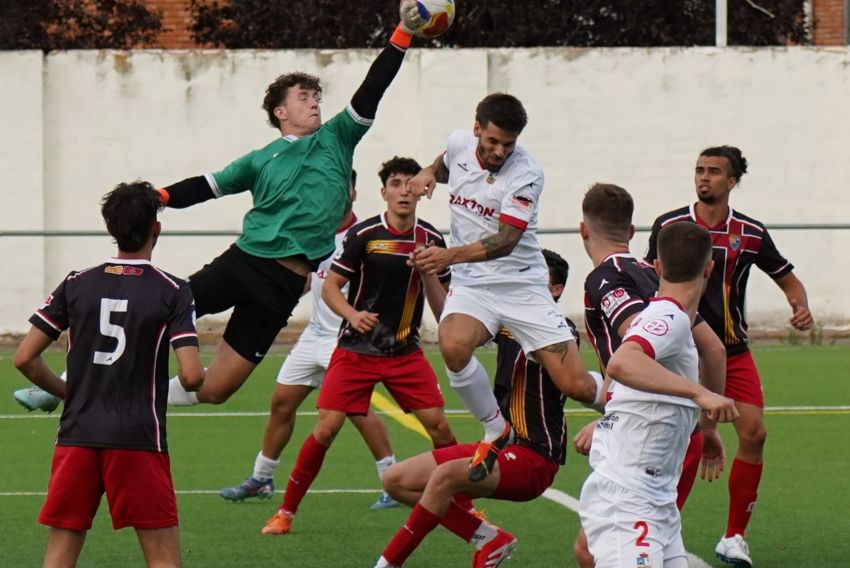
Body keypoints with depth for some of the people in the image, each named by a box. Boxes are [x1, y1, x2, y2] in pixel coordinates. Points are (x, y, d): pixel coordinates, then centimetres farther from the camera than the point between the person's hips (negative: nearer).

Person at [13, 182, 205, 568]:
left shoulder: (76, 285, 6)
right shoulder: (171, 292, -4)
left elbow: (24, 359, 5)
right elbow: (191, 376, -13)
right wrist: (198, 380, 11)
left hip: (76, 437, 3)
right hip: (139, 441, -3)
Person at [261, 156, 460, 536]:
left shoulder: (431, 240, 1)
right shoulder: (363, 234, -8)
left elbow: (442, 309, 4)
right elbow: (330, 287, -4)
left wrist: (429, 271, -14)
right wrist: (353, 314, -23)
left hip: (405, 351, 2)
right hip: (356, 349, -2)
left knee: (438, 425, -9)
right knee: (326, 428, -10)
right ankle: (286, 511, 3)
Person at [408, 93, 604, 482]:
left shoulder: (525, 173, -17)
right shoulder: (459, 144, -1)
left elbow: (505, 241, -26)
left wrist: (450, 256, -41)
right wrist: (429, 172, 2)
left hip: (523, 285, -3)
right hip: (471, 286, 3)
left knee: (578, 386, -10)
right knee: (453, 346, -32)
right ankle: (496, 431, -8)